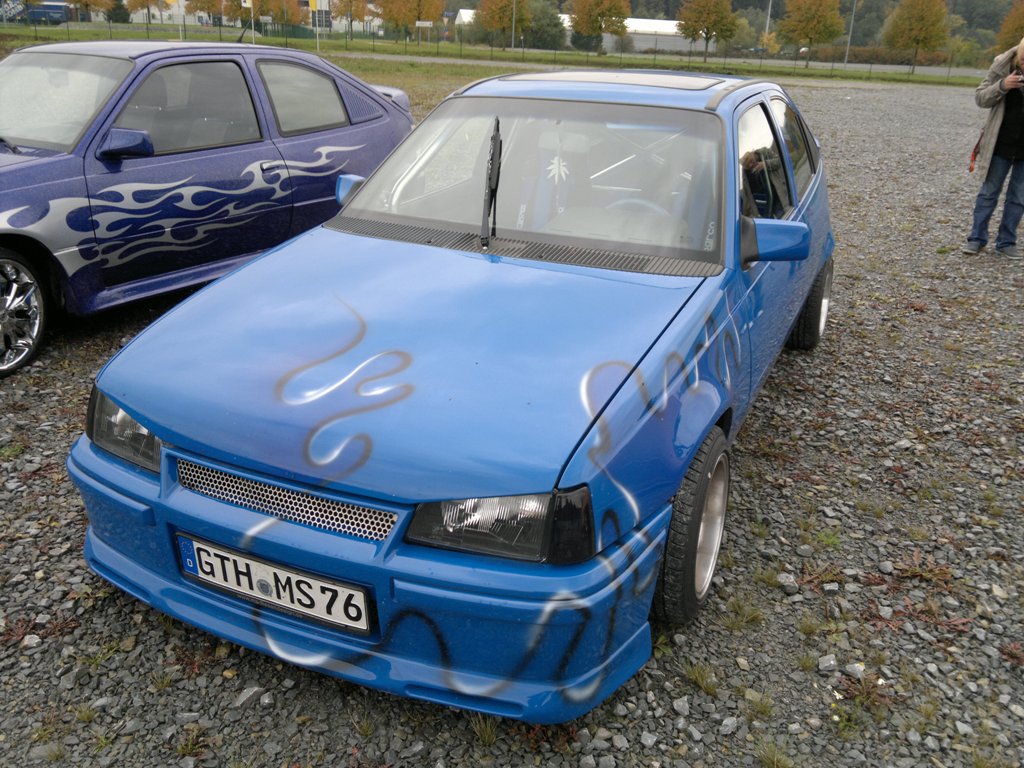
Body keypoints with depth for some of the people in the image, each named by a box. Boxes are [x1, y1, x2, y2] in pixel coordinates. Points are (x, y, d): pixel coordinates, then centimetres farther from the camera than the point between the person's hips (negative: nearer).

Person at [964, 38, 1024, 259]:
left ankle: (1006, 242, 17)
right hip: (1001, 144, -1)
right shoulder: (1002, 65, -9)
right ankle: (977, 238, 16)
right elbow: (980, 98, -5)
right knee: (989, 192, 7)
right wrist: (1002, 86, -23)